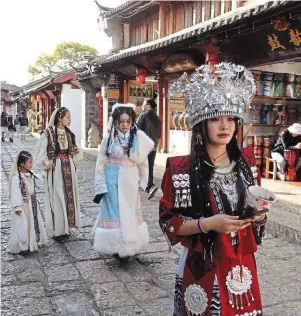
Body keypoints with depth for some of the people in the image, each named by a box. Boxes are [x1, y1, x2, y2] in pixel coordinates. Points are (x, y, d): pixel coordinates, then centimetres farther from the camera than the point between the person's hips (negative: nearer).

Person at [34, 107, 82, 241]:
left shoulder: (68, 133, 9)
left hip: (68, 167, 6)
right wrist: (47, 165, -9)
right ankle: (57, 229, 7)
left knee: (69, 195, 9)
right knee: (57, 197, -2)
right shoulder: (48, 133, -10)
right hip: (56, 169, -6)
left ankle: (65, 226, 22)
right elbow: (39, 153, -8)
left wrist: (76, 152, 2)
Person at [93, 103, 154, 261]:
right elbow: (101, 163, -3)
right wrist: (100, 187, -6)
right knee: (113, 213, 4)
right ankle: (116, 246, 17)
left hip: (130, 182, 2)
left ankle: (129, 247, 24)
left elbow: (143, 162, 8)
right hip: (112, 181, -1)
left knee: (130, 214, 10)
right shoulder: (109, 138, -5)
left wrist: (142, 181, 8)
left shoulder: (139, 138, -1)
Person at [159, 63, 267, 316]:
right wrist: (207, 223, -23)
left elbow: (257, 213, 11)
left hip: (242, 268, 4)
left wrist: (258, 215, -11)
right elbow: (168, 222, -10)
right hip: (201, 270, -4)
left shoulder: (248, 165, 1)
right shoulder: (180, 169, -14)